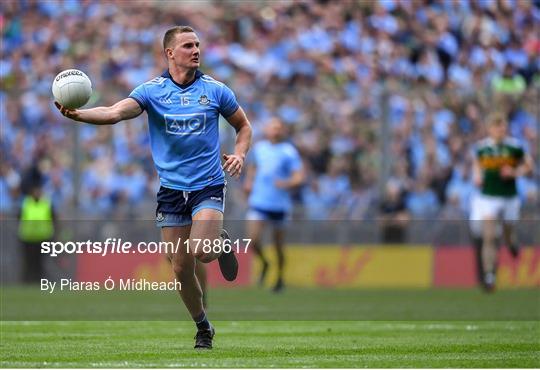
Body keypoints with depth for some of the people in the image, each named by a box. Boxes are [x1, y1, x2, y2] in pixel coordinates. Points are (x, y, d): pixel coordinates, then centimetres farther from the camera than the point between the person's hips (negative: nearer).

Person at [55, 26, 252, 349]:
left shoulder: (215, 90, -1)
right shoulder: (152, 90, -3)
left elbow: (244, 126, 13)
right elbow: (116, 112, -19)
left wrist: (240, 154, -7)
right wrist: (79, 114, -38)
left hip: (208, 186, -1)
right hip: (171, 189, 1)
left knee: (200, 251, -24)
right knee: (181, 268, 3)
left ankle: (222, 243, 12)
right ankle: (203, 328, 23)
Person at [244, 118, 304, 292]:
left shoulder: (289, 152, -4)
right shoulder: (258, 148, 8)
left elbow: (299, 177, -10)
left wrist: (287, 183, -30)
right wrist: (249, 181, 11)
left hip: (279, 204, -2)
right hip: (258, 202, 2)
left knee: (279, 245, 8)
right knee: (253, 240, -14)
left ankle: (280, 278, 28)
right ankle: (264, 264, 16)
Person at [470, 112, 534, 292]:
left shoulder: (515, 147, -7)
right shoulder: (481, 147, -2)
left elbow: (528, 165, 4)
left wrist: (515, 172, -14)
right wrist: (477, 176, 0)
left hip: (509, 197, 0)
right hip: (487, 197, 0)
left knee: (508, 235, 16)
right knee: (489, 238, -11)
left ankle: (511, 243, 55)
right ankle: (489, 276, -9)